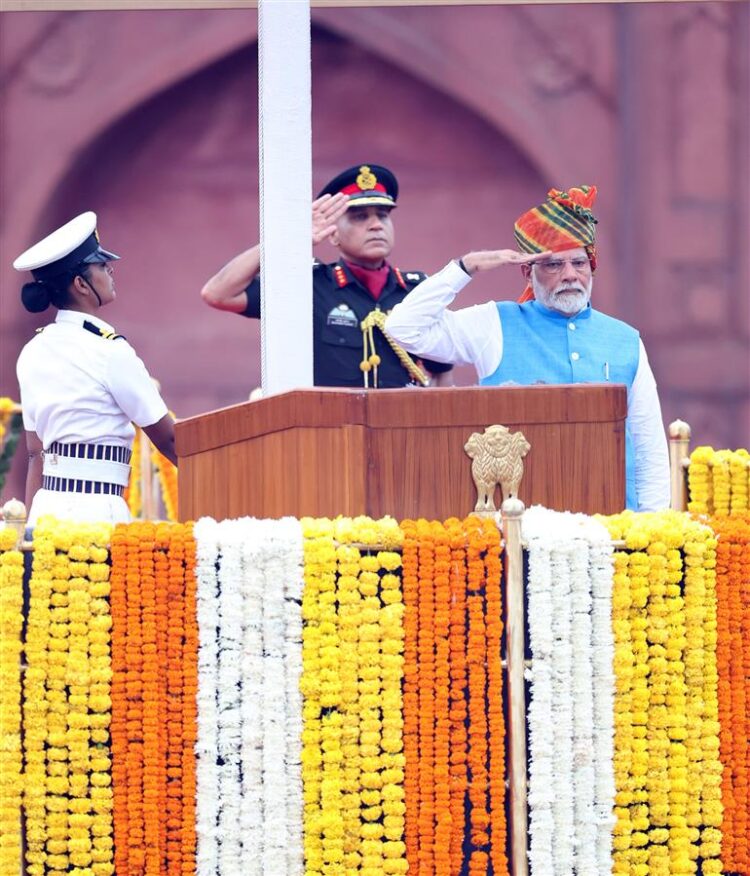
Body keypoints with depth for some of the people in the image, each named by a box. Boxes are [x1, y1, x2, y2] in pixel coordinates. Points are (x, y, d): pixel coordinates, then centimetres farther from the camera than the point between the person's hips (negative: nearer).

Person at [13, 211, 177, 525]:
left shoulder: (33, 353, 12)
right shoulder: (109, 352, -9)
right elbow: (167, 437, -2)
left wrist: (32, 523, 18)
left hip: (47, 504, 8)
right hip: (95, 510, -8)